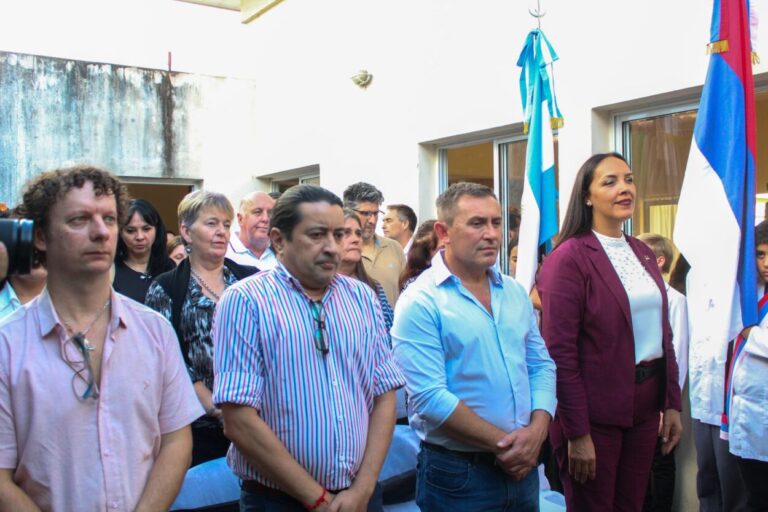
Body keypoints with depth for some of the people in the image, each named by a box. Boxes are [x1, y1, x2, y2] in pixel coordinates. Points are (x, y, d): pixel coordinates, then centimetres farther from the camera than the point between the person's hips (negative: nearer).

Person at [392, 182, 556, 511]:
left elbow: (541, 364, 8)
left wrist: (537, 431, -8)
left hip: (522, 466, 6)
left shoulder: (514, 293, 6)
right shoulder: (420, 302, -15)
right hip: (458, 475, -6)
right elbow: (429, 398, -21)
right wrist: (502, 443, -16)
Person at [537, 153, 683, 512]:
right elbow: (560, 351, -17)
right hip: (594, 414, -7)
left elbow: (661, 332, 14)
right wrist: (577, 434, -17)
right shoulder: (569, 257, -14)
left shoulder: (642, 252, 10)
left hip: (643, 407, 7)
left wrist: (672, 403, 9)